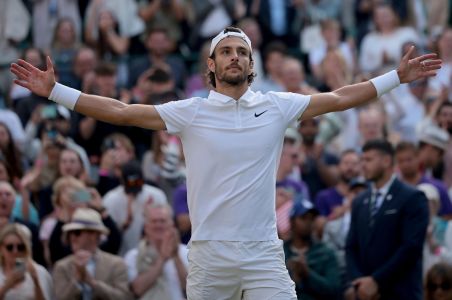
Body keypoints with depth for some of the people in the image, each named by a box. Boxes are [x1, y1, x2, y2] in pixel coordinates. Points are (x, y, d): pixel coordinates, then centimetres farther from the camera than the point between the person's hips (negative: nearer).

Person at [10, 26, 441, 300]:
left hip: (263, 253, 0)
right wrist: (55, 91, -6)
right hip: (208, 253, 0)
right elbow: (120, 112, -1)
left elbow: (339, 99, 7)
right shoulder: (191, 112, 2)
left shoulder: (277, 107, 5)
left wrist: (397, 77, 3)